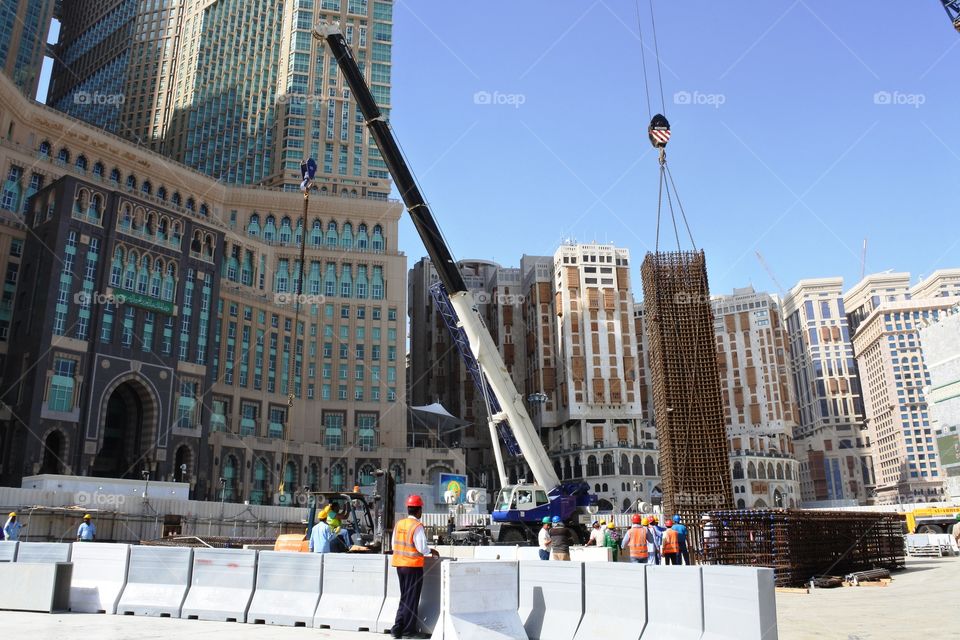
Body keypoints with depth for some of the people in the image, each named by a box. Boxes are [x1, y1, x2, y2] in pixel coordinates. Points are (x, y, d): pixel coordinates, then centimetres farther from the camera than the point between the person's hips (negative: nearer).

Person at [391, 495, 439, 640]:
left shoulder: (399, 524, 3)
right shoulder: (417, 526, -16)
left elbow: (394, 545, 8)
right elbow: (422, 548, -17)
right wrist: (432, 551, 1)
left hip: (400, 564, 6)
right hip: (413, 565, -6)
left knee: (404, 597, 17)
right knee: (411, 599, 7)